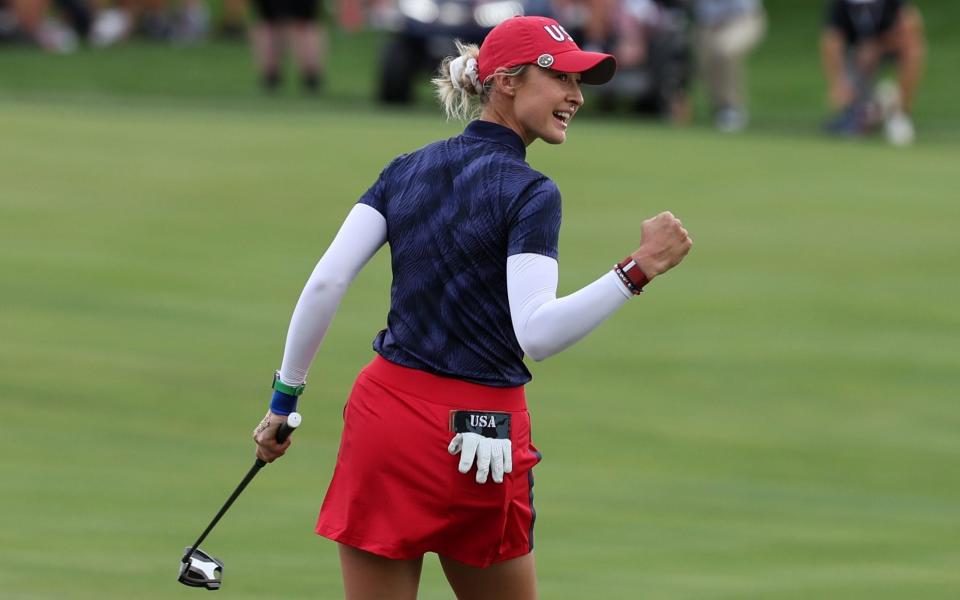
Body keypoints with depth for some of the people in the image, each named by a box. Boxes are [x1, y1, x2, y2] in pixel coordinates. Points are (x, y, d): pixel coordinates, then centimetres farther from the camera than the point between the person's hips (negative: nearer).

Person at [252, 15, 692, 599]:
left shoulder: (405, 170, 8)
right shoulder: (530, 193, -9)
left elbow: (325, 282, 0)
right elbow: (536, 331, -21)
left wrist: (285, 397, 7)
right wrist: (638, 270, -23)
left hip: (384, 412, 5)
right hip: (480, 436, -4)